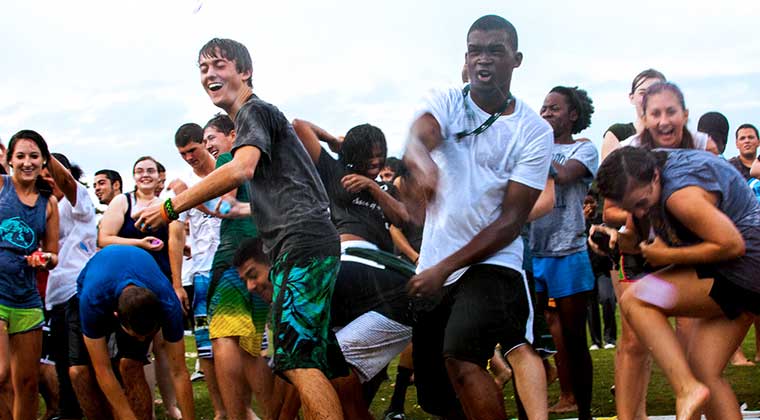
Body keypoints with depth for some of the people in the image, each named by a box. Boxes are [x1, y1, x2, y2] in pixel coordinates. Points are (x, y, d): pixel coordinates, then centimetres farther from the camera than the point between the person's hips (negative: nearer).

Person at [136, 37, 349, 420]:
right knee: (316, 357, 8)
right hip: (307, 245, 10)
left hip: (302, 243, -10)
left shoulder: (255, 111, -3)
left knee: (296, 358, -18)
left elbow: (241, 169, -21)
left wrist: (171, 207, -17)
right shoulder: (264, 116, 28)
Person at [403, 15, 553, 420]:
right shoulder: (446, 102, 1)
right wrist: (419, 159, -49)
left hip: (491, 261, -4)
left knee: (460, 356, -29)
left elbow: (511, 220, -9)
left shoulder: (534, 131, -6)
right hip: (432, 265, 4)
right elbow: (420, 135, -23)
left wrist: (444, 269, -17)